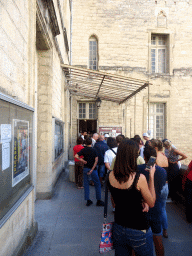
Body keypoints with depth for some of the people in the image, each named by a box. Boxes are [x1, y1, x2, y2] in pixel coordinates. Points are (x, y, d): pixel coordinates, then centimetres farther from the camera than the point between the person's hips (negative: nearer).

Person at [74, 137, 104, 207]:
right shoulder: (94, 150, -7)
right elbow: (96, 160, -15)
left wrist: (82, 160, -4)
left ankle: (88, 201, 15)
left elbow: (76, 156, -11)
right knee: (97, 184, 9)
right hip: (92, 169, -3)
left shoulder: (83, 150, -1)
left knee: (86, 184, 11)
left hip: (85, 169, 3)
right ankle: (98, 201, 12)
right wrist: (92, 169, -14)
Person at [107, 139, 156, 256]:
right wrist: (151, 176, -5)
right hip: (139, 231, -4)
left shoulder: (111, 176, -10)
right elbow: (152, 203, -10)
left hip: (119, 228, 4)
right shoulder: (139, 178, -25)